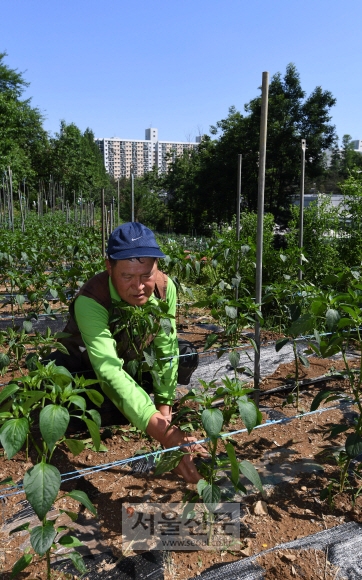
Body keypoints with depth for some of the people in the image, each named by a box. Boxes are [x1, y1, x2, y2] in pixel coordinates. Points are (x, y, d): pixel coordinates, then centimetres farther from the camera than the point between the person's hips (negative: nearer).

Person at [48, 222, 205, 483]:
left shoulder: (164, 286, -28)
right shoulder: (91, 300, -41)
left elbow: (167, 348, -16)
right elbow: (109, 371, -53)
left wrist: (164, 404, -15)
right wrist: (165, 433, -61)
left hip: (132, 357, 4)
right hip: (85, 362, -4)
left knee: (187, 358, -14)